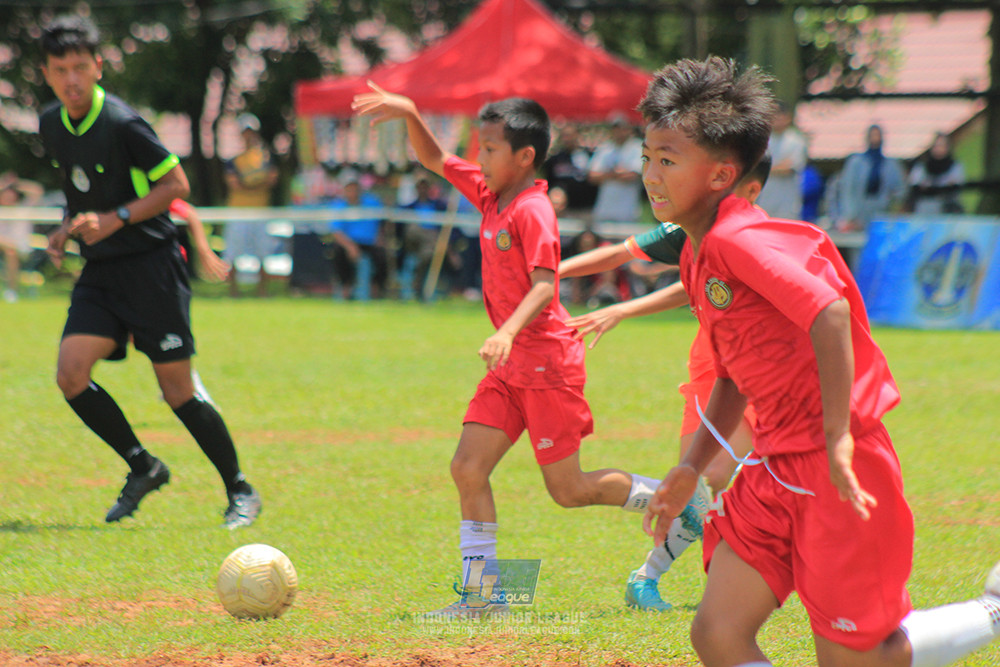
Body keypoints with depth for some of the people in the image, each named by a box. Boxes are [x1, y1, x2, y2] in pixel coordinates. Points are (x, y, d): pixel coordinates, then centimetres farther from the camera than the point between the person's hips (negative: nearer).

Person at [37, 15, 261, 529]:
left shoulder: (122, 124, -16)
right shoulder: (50, 125, 6)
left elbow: (175, 184, -12)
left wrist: (115, 219, -19)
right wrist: (68, 227, 7)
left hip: (150, 262, -6)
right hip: (99, 273, 6)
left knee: (177, 390, -4)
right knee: (71, 374, -11)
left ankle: (240, 491, 12)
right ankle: (142, 467, 9)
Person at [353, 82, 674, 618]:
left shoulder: (532, 210, -16)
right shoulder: (488, 194, 8)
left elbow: (544, 286, -26)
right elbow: (434, 160, 18)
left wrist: (508, 332, -41)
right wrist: (410, 115, 0)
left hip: (547, 363, -8)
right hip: (511, 368, 8)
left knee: (567, 489, 0)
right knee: (467, 468, -2)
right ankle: (482, 592, 0)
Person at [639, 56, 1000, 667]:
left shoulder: (739, 241, -17)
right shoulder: (698, 257, 13)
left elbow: (830, 312, -30)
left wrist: (837, 438, -29)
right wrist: (693, 468, 15)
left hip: (840, 472, -9)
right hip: (777, 471, 9)